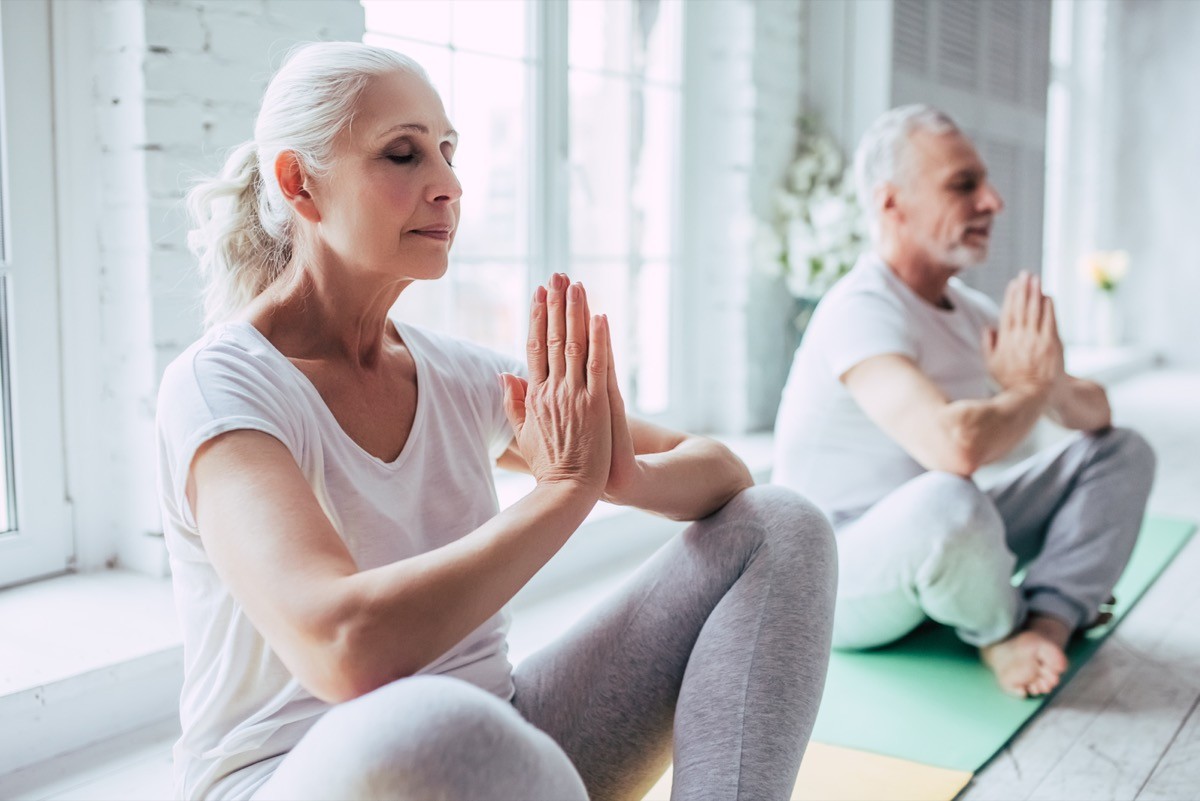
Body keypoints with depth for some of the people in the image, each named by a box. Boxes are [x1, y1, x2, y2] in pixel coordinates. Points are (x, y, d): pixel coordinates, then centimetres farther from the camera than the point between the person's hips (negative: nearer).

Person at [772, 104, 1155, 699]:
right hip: (837, 582, -9)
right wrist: (1029, 390, -18)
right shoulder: (861, 311, -23)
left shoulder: (971, 310, 5)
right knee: (947, 500, -41)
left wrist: (1054, 384, -17)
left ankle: (1045, 622, -17)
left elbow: (1095, 413, 9)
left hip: (938, 543, 9)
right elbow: (955, 443, -40)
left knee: (1121, 451, 6)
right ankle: (1000, 629, -7)